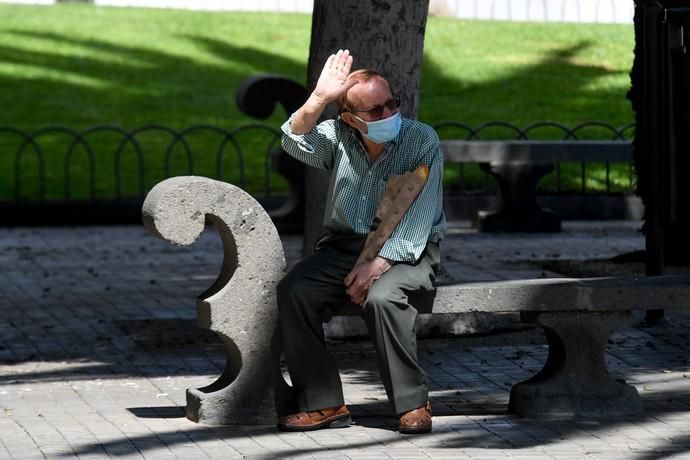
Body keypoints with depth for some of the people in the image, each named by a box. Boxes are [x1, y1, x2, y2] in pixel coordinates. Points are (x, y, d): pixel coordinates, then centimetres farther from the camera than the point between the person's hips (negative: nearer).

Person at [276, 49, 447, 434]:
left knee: (381, 297, -35)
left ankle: (414, 404, -22)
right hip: (344, 245, 4)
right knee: (294, 291, -22)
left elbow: (418, 217, -15)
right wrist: (320, 98, -31)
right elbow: (297, 143, -19)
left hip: (406, 250, -4)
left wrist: (379, 264, -23)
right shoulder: (338, 136, 1)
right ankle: (323, 403, -16)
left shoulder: (422, 141, -10)